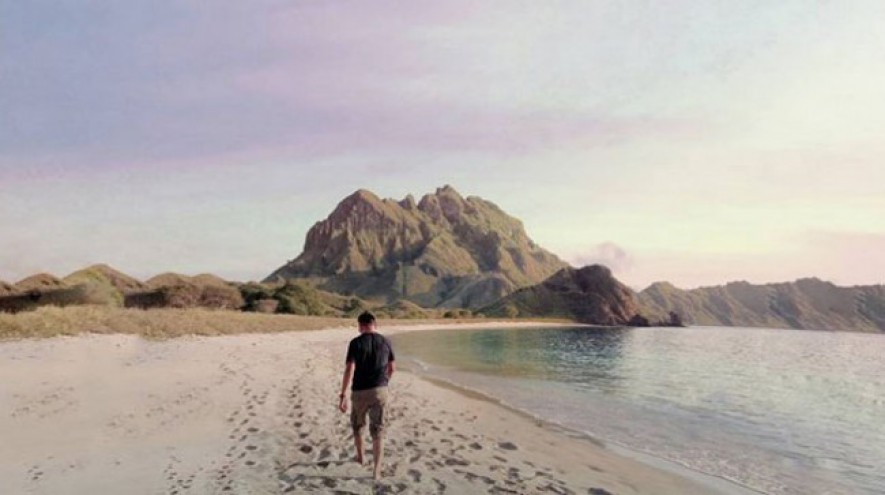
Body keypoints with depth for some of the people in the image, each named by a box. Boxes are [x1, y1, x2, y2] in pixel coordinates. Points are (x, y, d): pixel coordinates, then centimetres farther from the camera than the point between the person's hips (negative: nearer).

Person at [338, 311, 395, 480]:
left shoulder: (355, 343, -8)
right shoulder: (385, 342, 3)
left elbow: (349, 370, -16)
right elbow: (391, 368, 12)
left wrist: (342, 395, -14)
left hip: (360, 391, -1)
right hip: (380, 390, 1)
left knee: (357, 425, 24)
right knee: (377, 431, 4)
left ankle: (360, 456, 43)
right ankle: (377, 470, -6)